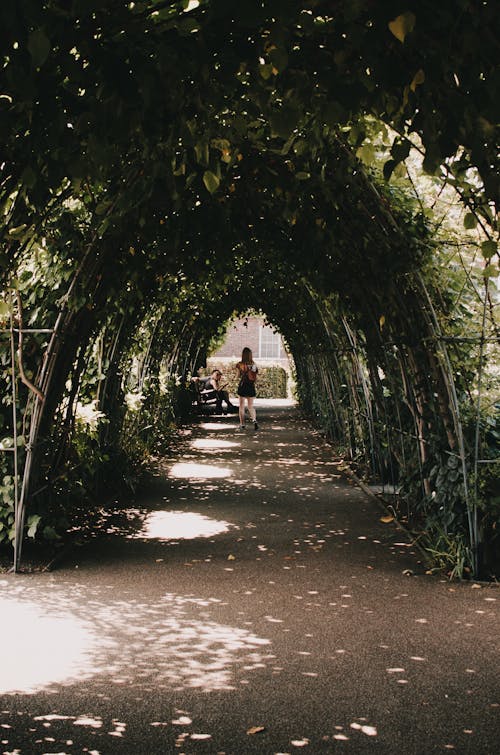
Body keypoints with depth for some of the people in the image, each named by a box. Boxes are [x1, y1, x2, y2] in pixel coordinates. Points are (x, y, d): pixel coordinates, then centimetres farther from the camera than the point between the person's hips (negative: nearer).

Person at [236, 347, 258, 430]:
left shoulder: (240, 364, -10)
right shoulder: (253, 364, -1)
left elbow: (238, 376, 1)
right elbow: (255, 377, 2)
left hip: (242, 386, -2)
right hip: (251, 387, 3)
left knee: (242, 406, 8)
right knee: (251, 406, 10)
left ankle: (242, 424, 8)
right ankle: (254, 420, -14)